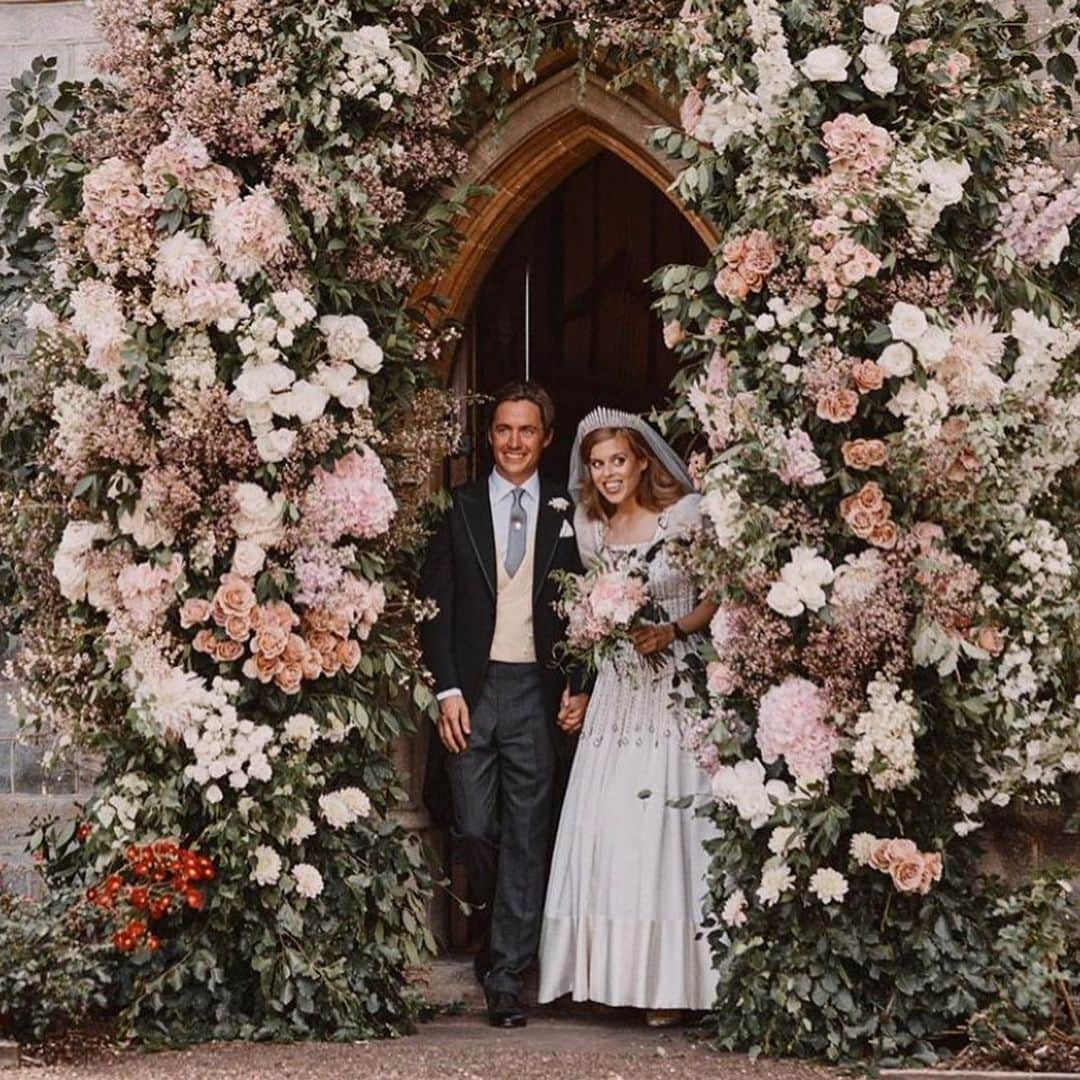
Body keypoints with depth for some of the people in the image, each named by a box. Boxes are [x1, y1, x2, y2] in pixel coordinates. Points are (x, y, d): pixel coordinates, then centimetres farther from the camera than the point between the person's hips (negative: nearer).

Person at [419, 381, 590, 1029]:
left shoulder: (564, 515, 8)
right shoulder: (459, 509, 6)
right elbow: (435, 605, 4)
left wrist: (578, 686, 0)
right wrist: (448, 690, -5)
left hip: (537, 690, 0)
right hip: (472, 688, 0)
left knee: (527, 835, -1)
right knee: (474, 829, -2)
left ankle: (507, 974, 4)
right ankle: (497, 927, 24)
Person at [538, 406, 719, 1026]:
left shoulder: (686, 515, -4)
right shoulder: (591, 529, 11)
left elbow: (722, 592, -3)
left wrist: (674, 631, -16)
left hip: (676, 686, -5)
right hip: (617, 689, 5)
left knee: (666, 824, -7)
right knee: (606, 826, 0)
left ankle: (670, 979, -2)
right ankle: (609, 970, 7)